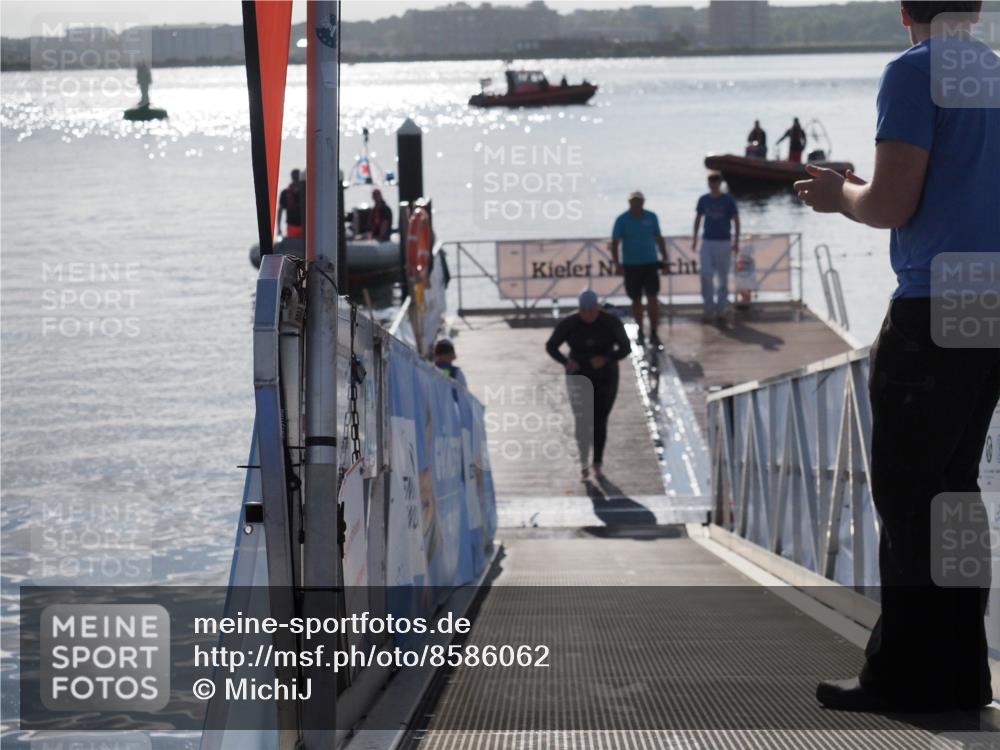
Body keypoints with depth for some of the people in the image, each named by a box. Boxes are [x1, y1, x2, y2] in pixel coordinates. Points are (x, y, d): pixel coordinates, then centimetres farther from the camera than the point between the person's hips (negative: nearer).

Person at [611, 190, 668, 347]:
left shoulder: (651, 217, 2)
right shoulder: (622, 220, -4)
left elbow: (659, 238, 12)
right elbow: (615, 243, -4)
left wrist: (665, 258, 10)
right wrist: (617, 263, -16)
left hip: (650, 264, 0)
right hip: (631, 265, 0)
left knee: (652, 298, -9)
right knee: (636, 300, 8)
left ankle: (653, 333, -7)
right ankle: (640, 332, 23)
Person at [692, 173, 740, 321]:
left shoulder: (728, 200, -3)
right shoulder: (704, 200, 4)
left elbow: (736, 220, 0)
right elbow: (698, 218, 15)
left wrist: (736, 241, -5)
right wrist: (694, 238, 12)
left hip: (724, 242, -1)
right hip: (707, 242, 1)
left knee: (723, 276, 5)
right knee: (705, 273, -10)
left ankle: (721, 308, 14)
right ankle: (709, 307, 1)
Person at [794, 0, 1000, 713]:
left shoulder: (914, 72, -9)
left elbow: (891, 205, -14)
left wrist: (840, 194, 7)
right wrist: (855, 192, 26)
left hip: (933, 312, -8)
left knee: (907, 495, -2)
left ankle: (907, 674, 0)